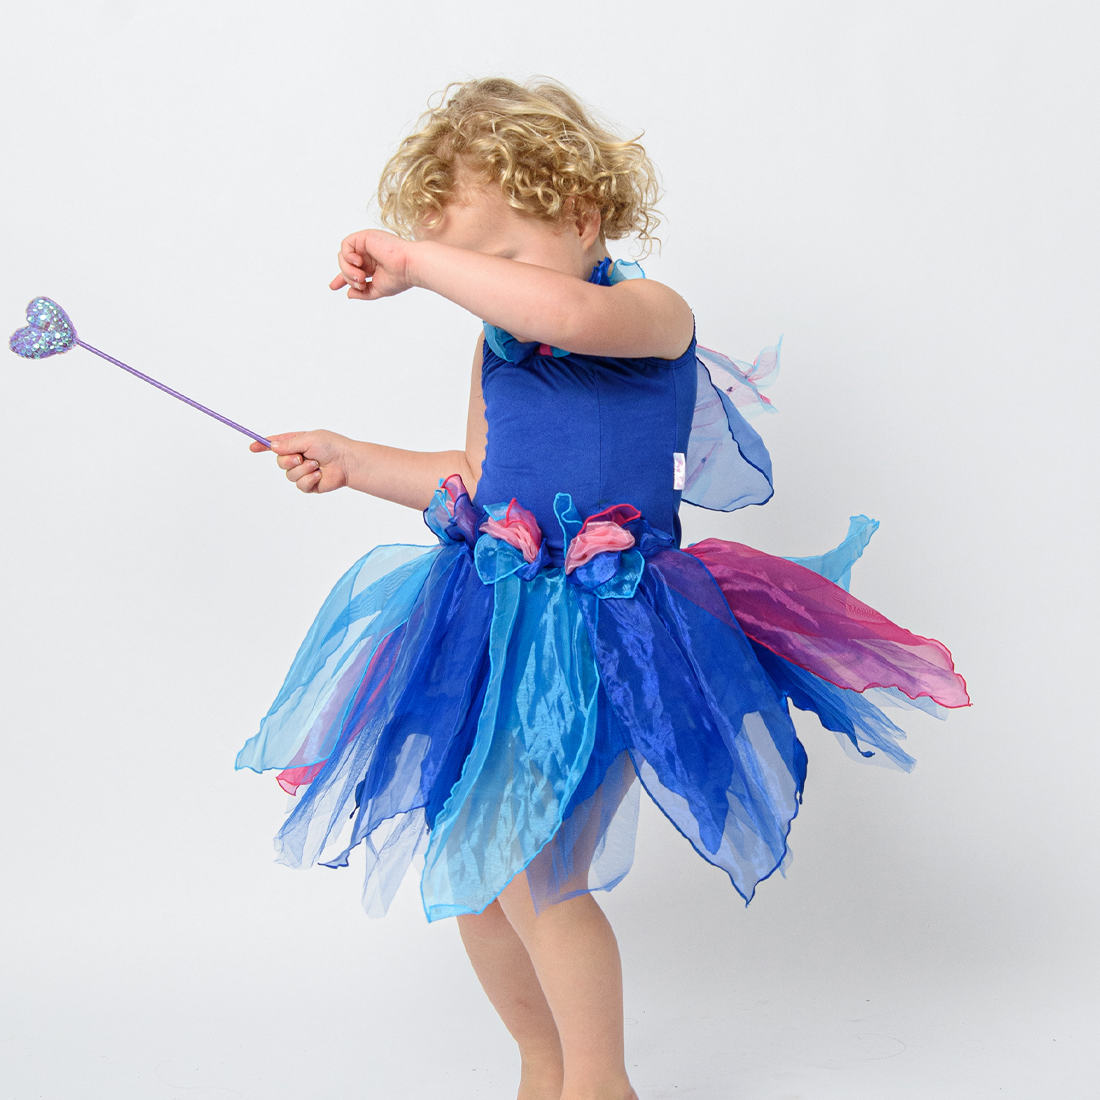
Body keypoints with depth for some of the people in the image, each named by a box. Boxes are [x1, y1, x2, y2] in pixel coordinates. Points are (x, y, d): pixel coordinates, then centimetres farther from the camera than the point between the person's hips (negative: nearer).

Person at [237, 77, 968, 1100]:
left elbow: (569, 312, -32)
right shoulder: (495, 347, 14)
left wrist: (416, 261, -26)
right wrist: (354, 462, 20)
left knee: (529, 872, -13)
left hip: (598, 630, -7)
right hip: (493, 621, 7)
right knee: (463, 873, 9)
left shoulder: (652, 315, -8)